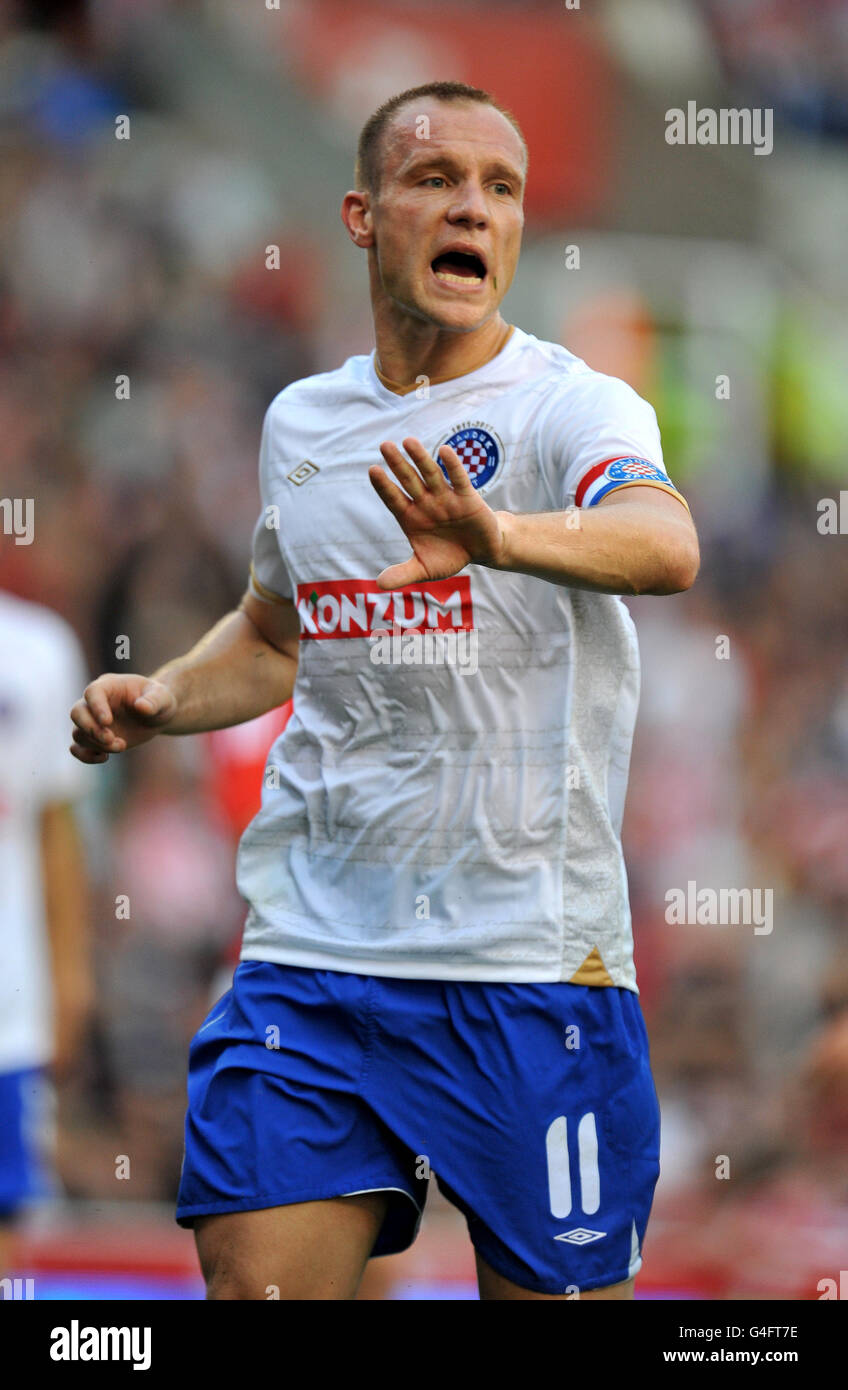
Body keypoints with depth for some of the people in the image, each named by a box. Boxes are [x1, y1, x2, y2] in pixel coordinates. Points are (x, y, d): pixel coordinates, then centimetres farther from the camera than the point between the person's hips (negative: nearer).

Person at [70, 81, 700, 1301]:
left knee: (554, 1286, 0)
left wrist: (495, 537, -50)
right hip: (311, 951, 4)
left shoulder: (571, 406, -7)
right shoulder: (301, 422, 11)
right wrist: (161, 700, 10)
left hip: (531, 965, -4)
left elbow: (666, 547, -31)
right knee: (256, 1282, -6)